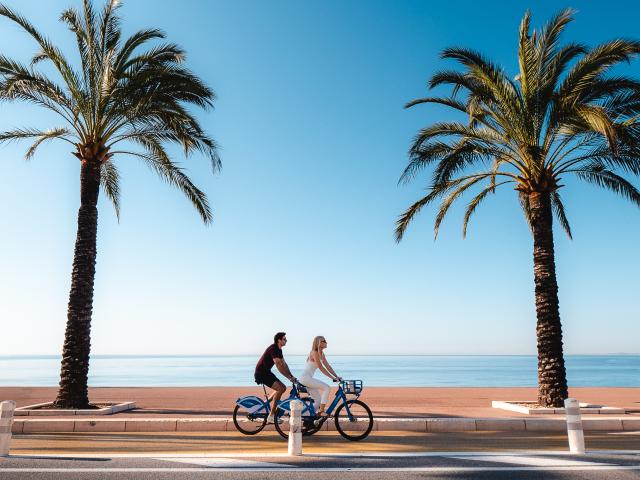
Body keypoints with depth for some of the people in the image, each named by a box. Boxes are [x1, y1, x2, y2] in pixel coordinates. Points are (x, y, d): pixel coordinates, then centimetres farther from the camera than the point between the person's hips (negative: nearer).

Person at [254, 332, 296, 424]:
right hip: (261, 373, -10)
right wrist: (289, 377, -26)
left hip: (267, 372, 10)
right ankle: (271, 416, -17)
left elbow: (284, 364, 11)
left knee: (283, 388, 8)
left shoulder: (278, 350, 11)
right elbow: (279, 365, -27)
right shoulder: (273, 349, -21)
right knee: (280, 389, -19)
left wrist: (291, 376, 2)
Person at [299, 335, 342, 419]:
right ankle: (321, 411, -13)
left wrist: (337, 376, 2)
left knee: (318, 399, 10)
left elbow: (327, 366, 9)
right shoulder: (314, 352, -17)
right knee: (326, 388, -17)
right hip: (305, 378, -10)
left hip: (308, 378, 10)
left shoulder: (321, 353, 10)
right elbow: (321, 368, -21)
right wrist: (333, 378, -21)